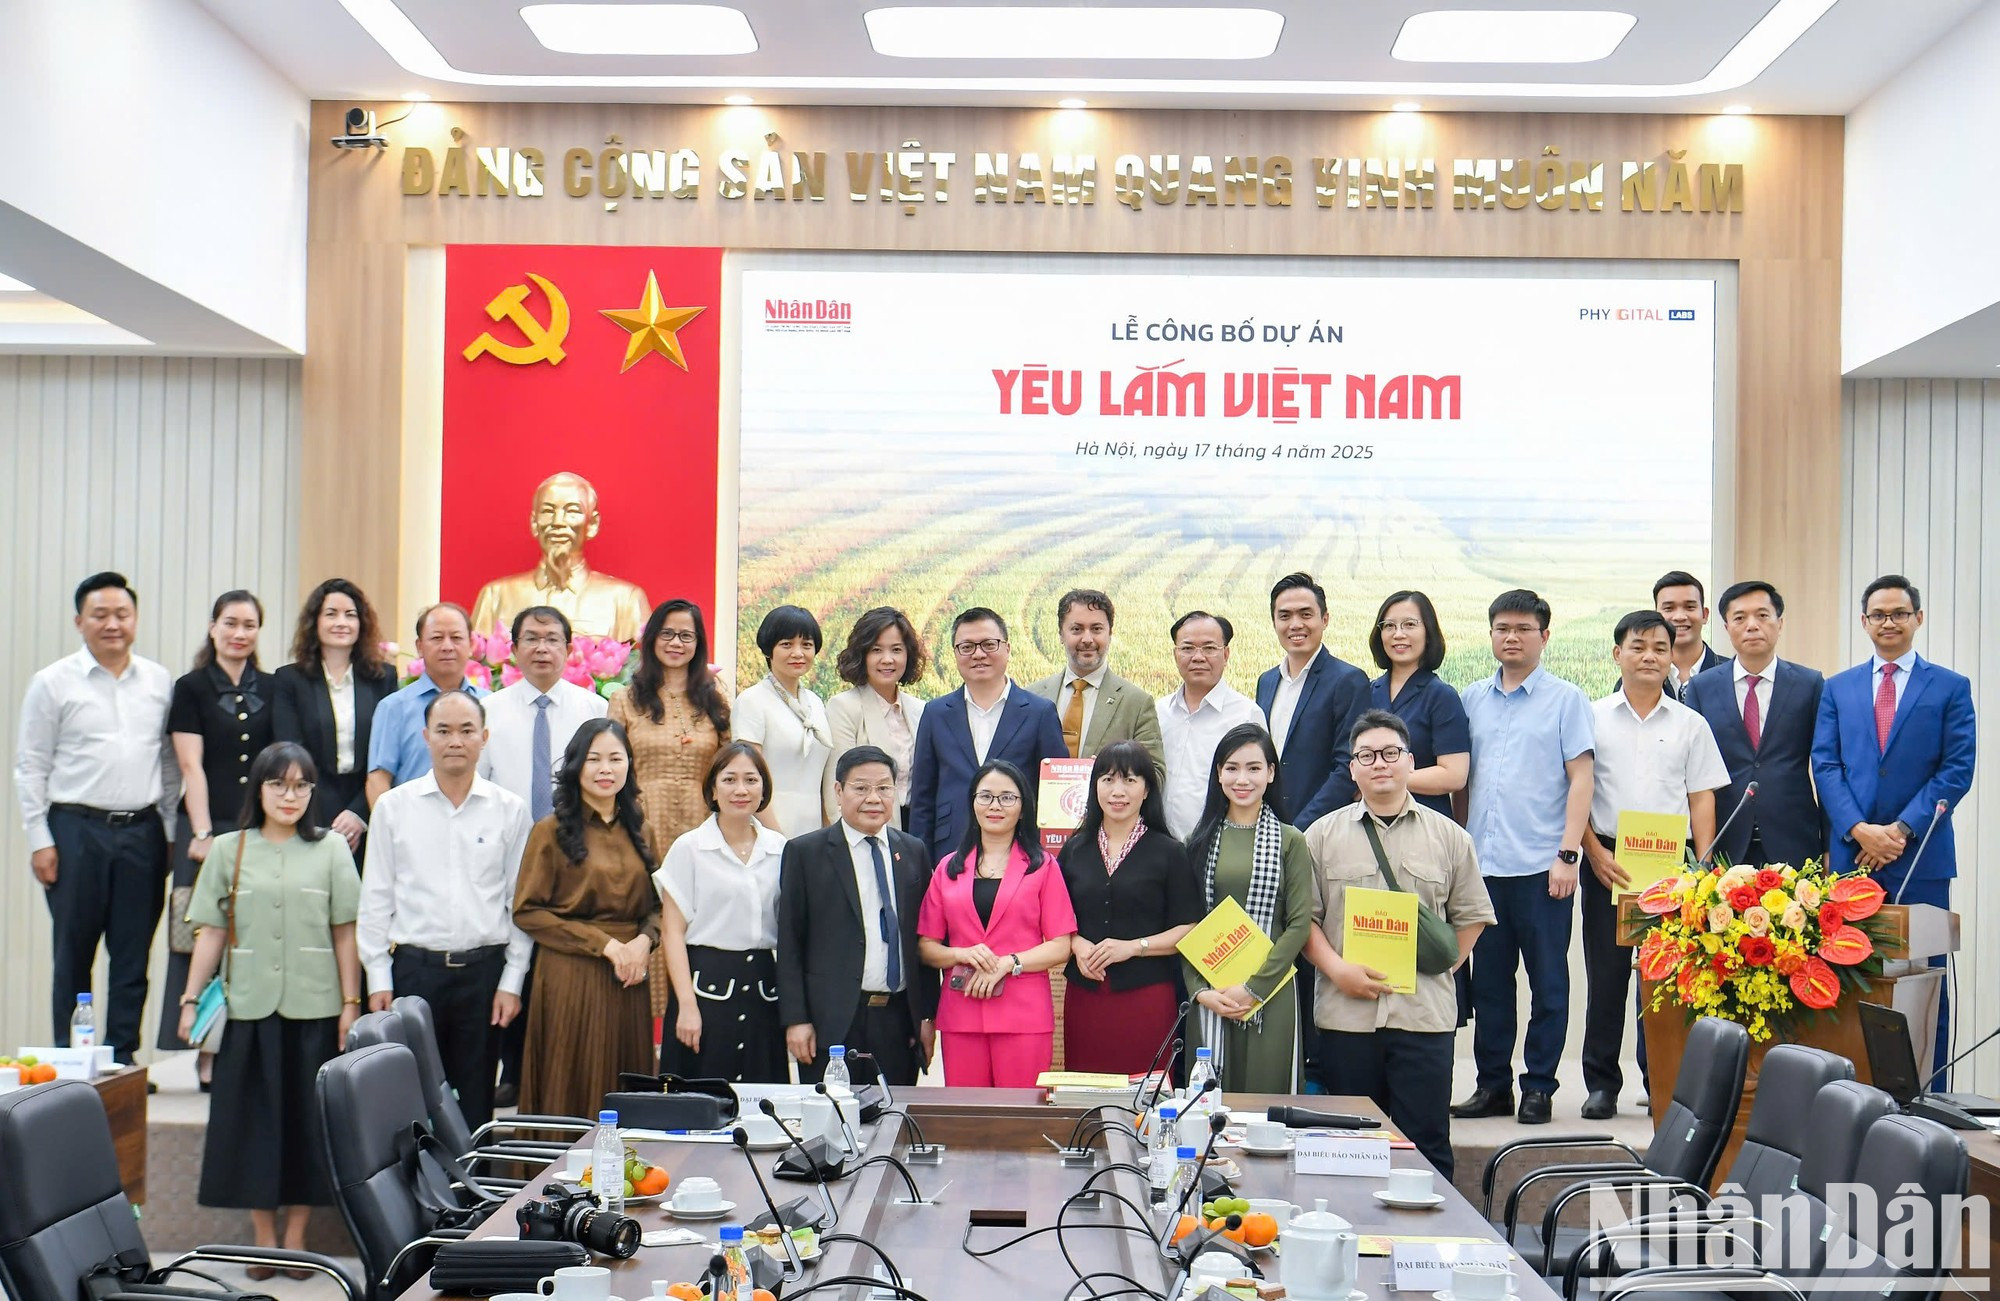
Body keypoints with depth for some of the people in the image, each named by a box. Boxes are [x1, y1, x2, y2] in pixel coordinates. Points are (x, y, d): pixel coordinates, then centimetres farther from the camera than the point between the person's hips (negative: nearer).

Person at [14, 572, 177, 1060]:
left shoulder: (160, 682, 8)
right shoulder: (53, 683, 0)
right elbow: (31, 767, 0)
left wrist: (170, 831, 7)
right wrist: (39, 840, -5)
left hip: (143, 831, 3)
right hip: (77, 831, -2)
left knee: (133, 956, 6)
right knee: (74, 956, 5)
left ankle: (122, 1061, 15)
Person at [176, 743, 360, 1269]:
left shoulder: (331, 849, 5)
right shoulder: (228, 850, 7)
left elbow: (345, 933, 3)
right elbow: (212, 932, 7)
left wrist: (350, 1003, -2)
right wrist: (190, 1000, 0)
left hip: (314, 1008, -1)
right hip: (248, 1008, 1)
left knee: (308, 1119, 3)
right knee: (254, 1120, 3)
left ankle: (296, 1238, 13)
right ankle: (263, 1238, 13)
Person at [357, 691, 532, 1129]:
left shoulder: (511, 810, 4)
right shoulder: (393, 807, 5)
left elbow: (520, 902, 6)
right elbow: (375, 900, 6)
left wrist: (512, 980, 1)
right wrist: (378, 979, 1)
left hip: (483, 970, 0)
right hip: (414, 968, 0)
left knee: (475, 1101, 6)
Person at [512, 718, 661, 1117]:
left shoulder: (636, 830, 14)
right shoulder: (552, 831, -1)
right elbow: (527, 911, -6)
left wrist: (644, 940, -5)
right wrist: (603, 942, -11)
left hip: (628, 980, 4)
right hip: (571, 978, -4)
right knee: (572, 1093, -1)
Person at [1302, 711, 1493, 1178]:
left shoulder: (1447, 836, 9)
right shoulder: (1324, 834, 8)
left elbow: (1471, 916, 13)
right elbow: (1305, 916, 6)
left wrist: (1440, 968, 1)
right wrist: (1337, 969, -8)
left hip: (1425, 1015, 0)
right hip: (1346, 1013, 0)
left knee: (1426, 1144, 0)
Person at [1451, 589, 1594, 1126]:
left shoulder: (1566, 699, 1)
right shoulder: (1472, 699, 12)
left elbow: (1580, 779, -3)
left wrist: (1567, 854, -11)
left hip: (1541, 865, -4)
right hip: (1482, 863, 4)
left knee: (1547, 981, 2)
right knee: (1488, 980, 9)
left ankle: (1539, 1087, 10)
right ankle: (1492, 1084, 17)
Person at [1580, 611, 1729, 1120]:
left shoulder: (1690, 724, 10)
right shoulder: (1593, 718, 6)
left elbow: (1701, 797, 8)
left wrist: (1704, 866, -2)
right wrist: (1595, 852, -8)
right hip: (1607, 859, -1)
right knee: (1605, 973, 2)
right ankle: (1601, 1083, 10)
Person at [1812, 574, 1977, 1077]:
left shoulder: (1950, 688, 6)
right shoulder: (1837, 688, 12)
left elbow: (1957, 769, -2)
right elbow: (1825, 765, 4)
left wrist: (1901, 830, -12)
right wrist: (1859, 829, -11)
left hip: (1921, 858, -2)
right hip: (1851, 856, 2)